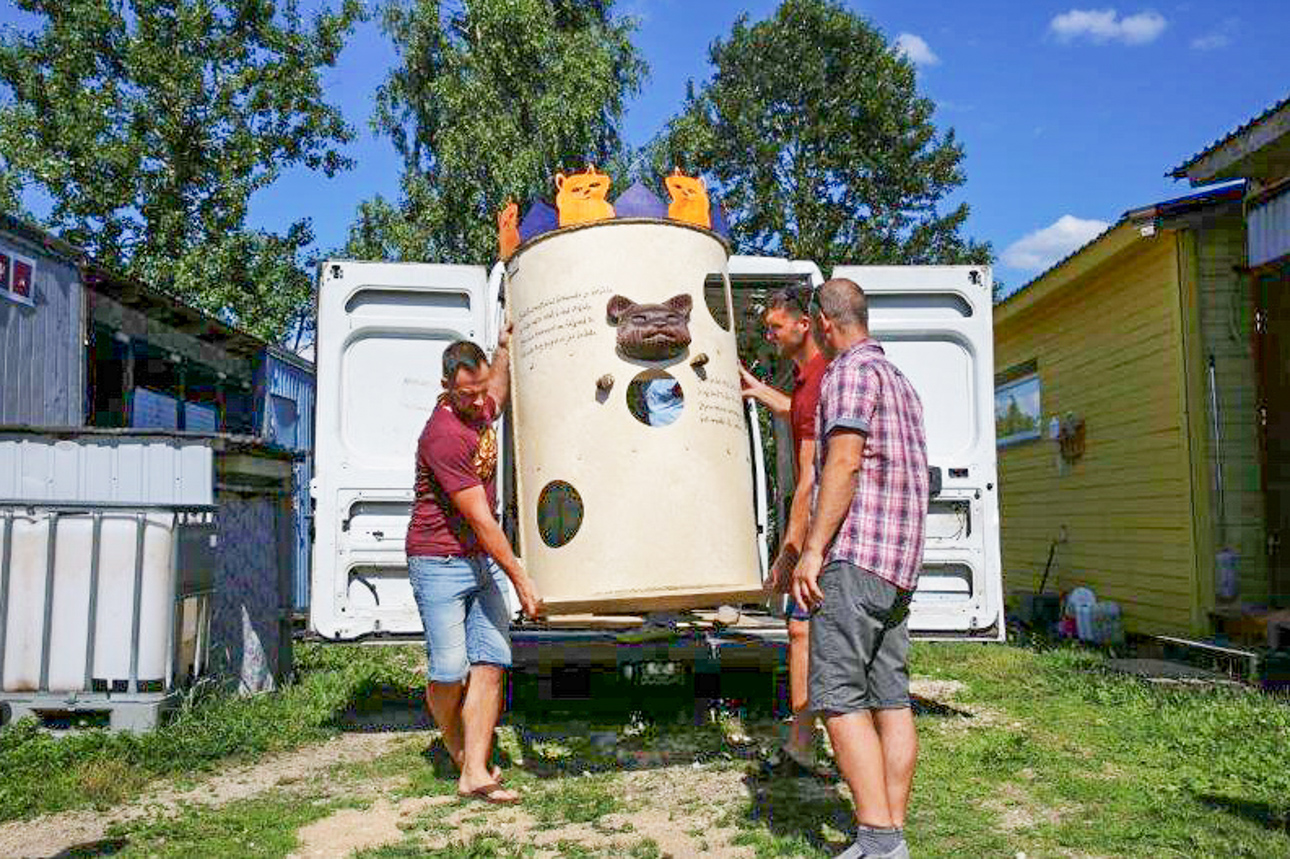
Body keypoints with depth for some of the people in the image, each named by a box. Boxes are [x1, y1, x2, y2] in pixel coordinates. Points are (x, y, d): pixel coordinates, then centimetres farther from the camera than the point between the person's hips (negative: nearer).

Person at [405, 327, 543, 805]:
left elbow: (500, 389, 37)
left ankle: (475, 773, -1)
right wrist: (521, 579, -18)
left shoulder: (482, 411, 6)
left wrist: (506, 344, 27)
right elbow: (480, 519, -21)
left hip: (484, 561, 8)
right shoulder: (443, 435, -21)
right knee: (450, 671, -3)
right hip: (439, 563, -7)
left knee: (490, 664, -2)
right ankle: (459, 754, 23)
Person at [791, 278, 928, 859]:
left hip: (855, 555, -10)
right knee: (891, 699, 6)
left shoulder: (850, 371, -5)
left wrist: (813, 549, -18)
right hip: (899, 563, 10)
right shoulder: (897, 379, 24)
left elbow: (844, 462, -16)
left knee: (838, 698, -10)